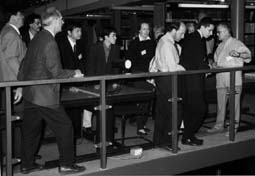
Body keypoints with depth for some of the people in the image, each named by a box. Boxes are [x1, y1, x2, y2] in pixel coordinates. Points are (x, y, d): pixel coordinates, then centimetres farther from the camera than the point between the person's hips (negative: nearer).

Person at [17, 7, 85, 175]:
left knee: (31, 129, 15)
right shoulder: (50, 43, -18)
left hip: (29, 93, 9)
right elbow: (56, 73, -20)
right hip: (45, 96, -9)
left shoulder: (37, 38, 9)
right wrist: (74, 73, -6)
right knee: (65, 127, 3)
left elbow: (25, 63, 15)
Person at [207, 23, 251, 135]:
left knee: (234, 103, -1)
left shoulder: (236, 43, -1)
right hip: (221, 79, 6)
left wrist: (238, 54, -29)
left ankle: (234, 126, 8)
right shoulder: (220, 46, 20)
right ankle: (219, 125, 14)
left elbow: (248, 55, -11)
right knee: (221, 103, 7)